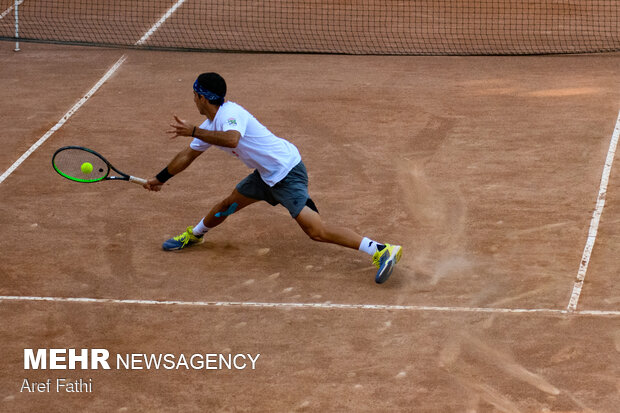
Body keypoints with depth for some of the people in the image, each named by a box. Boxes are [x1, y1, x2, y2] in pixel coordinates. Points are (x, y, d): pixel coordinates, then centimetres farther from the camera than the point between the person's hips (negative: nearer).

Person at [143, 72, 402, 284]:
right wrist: (160, 179, 36)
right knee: (230, 204, 23)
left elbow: (232, 139, -43)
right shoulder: (209, 125, 11)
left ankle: (382, 251, -25)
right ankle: (194, 235, 51)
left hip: (288, 172, -10)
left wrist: (192, 131, -36)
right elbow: (188, 155, 27)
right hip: (267, 174, 10)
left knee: (316, 231, -20)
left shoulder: (229, 113, -20)